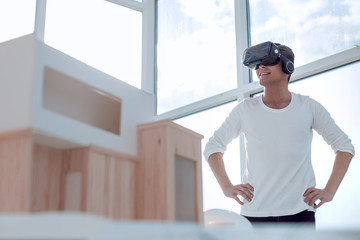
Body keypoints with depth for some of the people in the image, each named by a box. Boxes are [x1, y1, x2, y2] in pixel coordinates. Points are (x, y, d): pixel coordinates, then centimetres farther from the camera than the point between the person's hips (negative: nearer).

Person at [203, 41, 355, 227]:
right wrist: (227, 187, -1)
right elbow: (212, 147, 11)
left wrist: (329, 190, 1)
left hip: (300, 212, 1)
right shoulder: (245, 109, 3)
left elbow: (344, 146, 11)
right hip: (254, 213, 0)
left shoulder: (308, 107, 4)